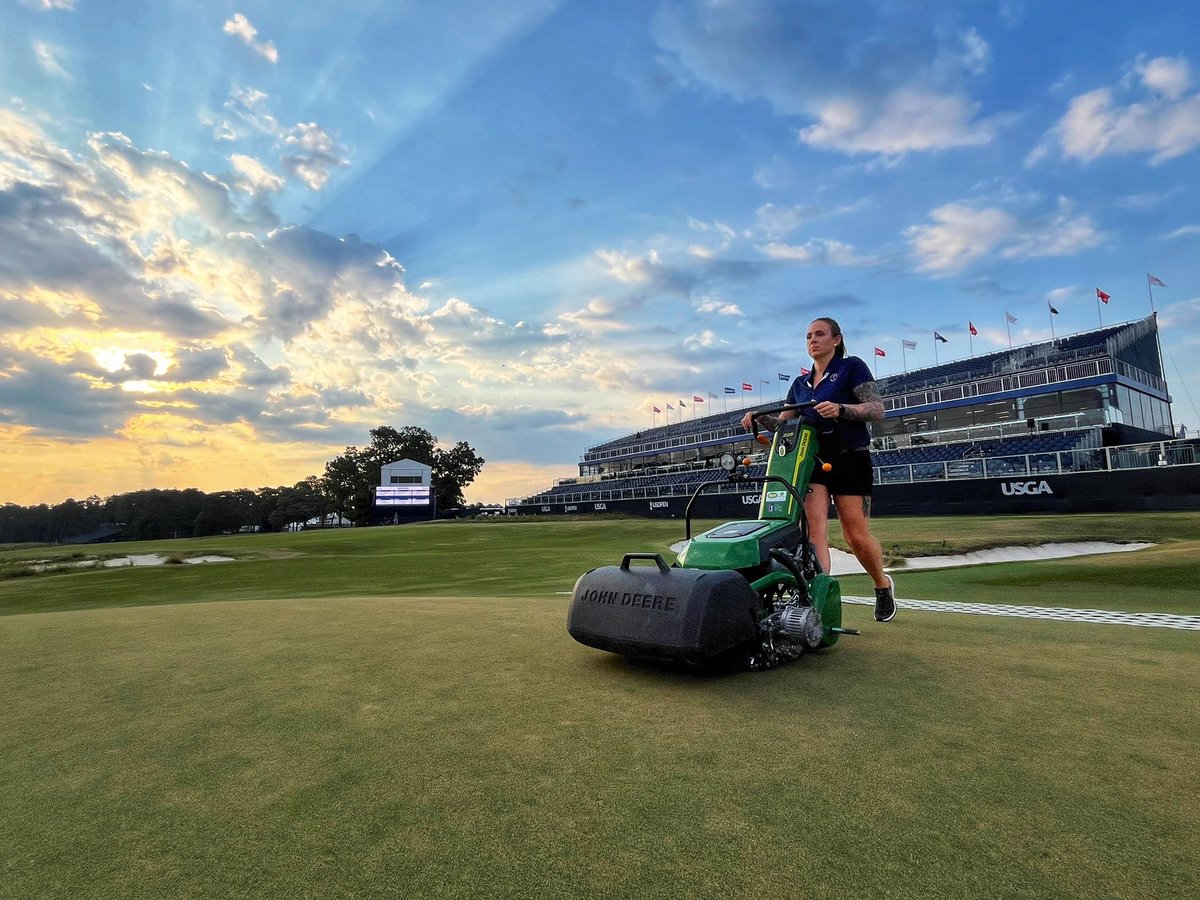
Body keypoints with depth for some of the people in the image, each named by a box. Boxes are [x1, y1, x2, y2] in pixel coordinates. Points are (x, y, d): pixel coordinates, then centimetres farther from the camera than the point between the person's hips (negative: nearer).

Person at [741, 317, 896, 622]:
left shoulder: (852, 367, 0)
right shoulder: (801, 384, 17)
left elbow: (877, 409, -10)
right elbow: (783, 420, 13)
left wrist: (840, 409, -28)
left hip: (850, 459, -4)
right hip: (812, 459, 5)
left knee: (856, 535, -1)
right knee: (814, 529, -14)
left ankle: (883, 585, 27)